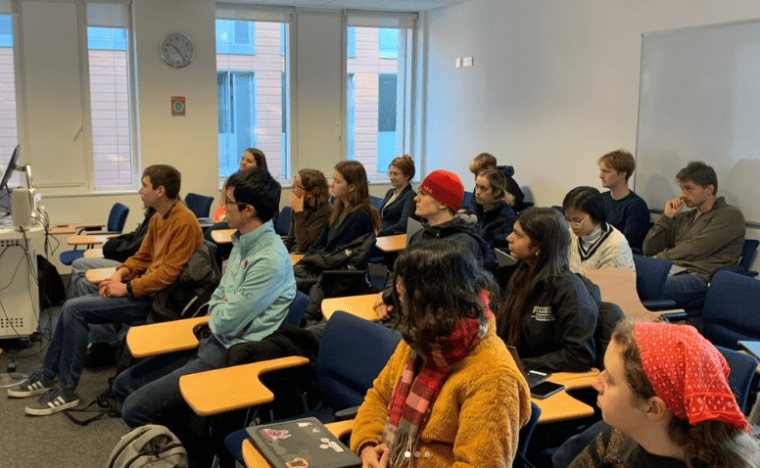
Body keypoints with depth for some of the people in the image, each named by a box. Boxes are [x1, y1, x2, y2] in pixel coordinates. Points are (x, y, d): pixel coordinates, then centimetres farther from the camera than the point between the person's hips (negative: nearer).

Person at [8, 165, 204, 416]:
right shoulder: (157, 219, 12)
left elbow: (169, 273, -22)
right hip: (144, 288, 9)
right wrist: (120, 274, 1)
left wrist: (127, 288, -17)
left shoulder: (184, 221, -18)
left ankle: (67, 390, -4)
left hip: (155, 298, -9)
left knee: (75, 309, -14)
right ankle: (47, 376, 17)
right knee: (71, 306, 4)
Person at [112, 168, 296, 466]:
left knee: (136, 409, -12)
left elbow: (226, 322, -20)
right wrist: (222, 309, -6)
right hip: (214, 342, 10)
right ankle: (183, 441, 21)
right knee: (124, 385, 11)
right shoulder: (243, 242, 8)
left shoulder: (269, 259, -23)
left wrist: (219, 308, 1)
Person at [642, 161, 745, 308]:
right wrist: (667, 217, 13)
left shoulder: (730, 215, 6)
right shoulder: (682, 218, 27)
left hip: (700, 278, -7)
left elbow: (695, 249, -6)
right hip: (672, 274, 7)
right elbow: (649, 249, 19)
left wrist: (661, 257, 6)